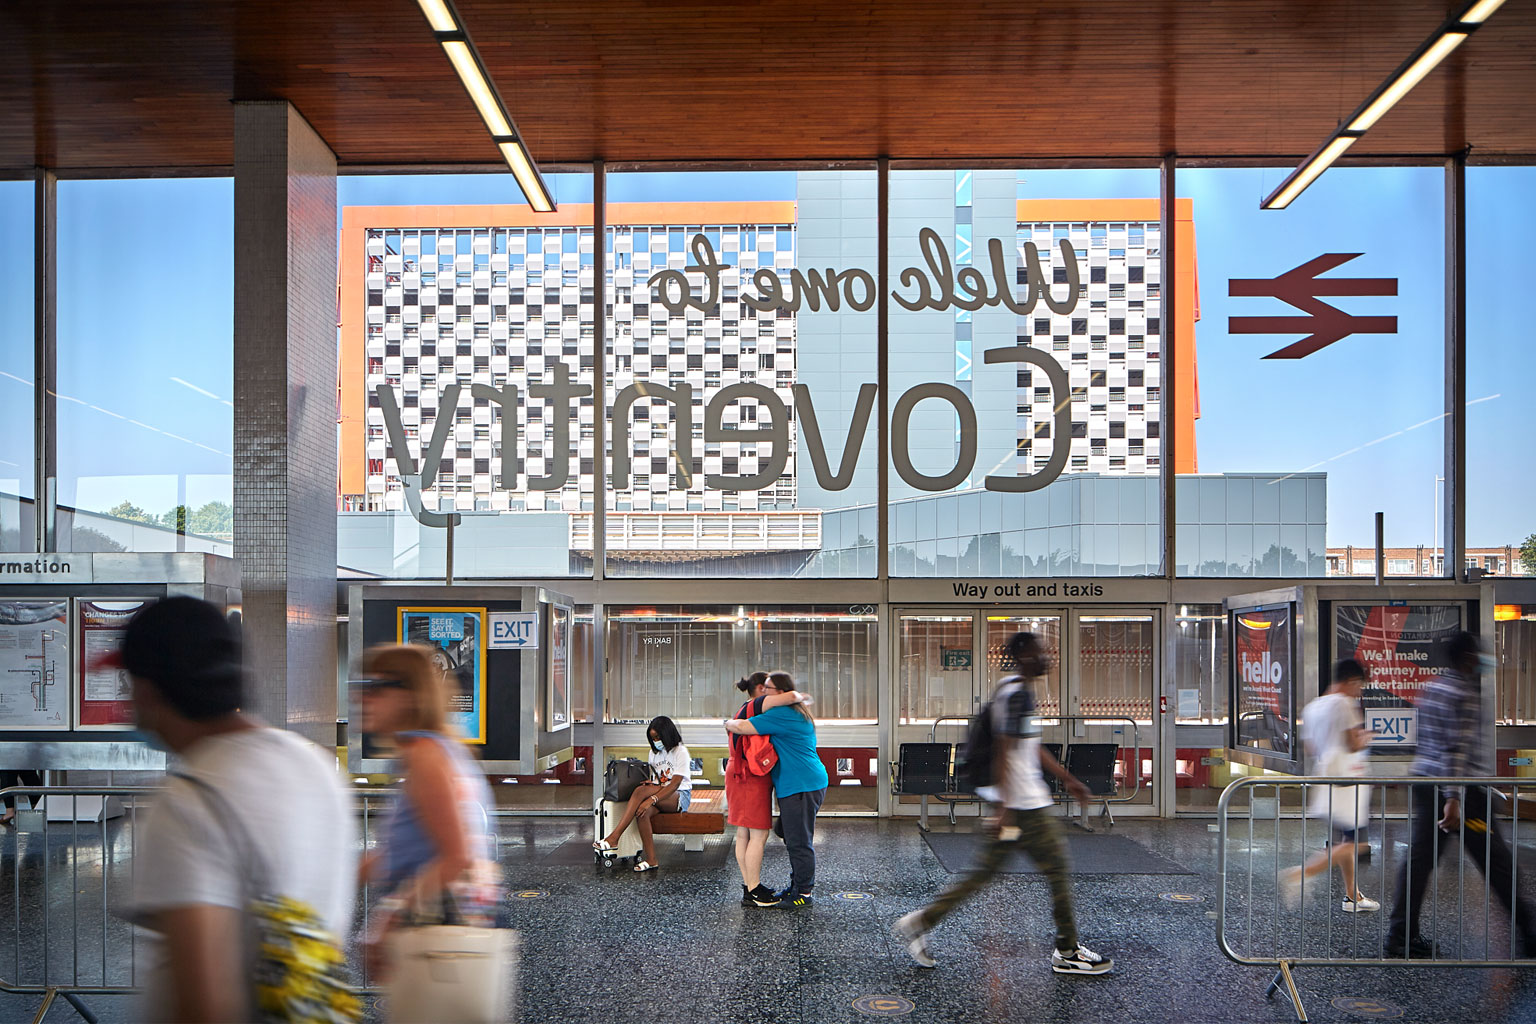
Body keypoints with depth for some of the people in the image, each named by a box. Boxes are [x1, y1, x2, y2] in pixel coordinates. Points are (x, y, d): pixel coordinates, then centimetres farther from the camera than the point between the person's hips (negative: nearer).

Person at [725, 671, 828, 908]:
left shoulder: (782, 715, -16)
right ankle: (796, 886, 27)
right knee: (794, 839, 18)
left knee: (799, 842, -4)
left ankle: (803, 894, 2)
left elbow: (743, 727, -20)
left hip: (801, 787, -11)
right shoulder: (798, 714, 19)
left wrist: (729, 724, 3)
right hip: (802, 784, 11)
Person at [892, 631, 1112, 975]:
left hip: (1016, 804, 10)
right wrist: (1003, 809, -24)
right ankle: (1068, 952, 16)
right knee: (1059, 873, 3)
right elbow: (1003, 753, -21)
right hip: (1025, 805, -10)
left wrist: (1067, 778, 28)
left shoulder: (1018, 692, 15)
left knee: (985, 872, 12)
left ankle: (920, 922, 13)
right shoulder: (1016, 694, -17)